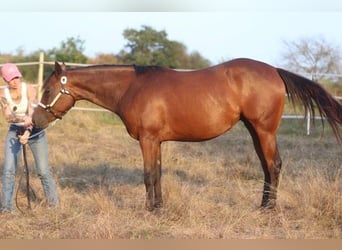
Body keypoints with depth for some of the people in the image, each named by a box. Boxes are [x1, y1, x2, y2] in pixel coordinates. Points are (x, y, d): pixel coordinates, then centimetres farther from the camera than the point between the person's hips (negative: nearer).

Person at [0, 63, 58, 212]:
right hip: (14, 132, 2)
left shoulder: (30, 90, -17)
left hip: (35, 131, -2)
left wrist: (27, 133, -44)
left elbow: (32, 113, -28)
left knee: (43, 170, 0)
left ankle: (53, 202, 21)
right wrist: (23, 119, -42)